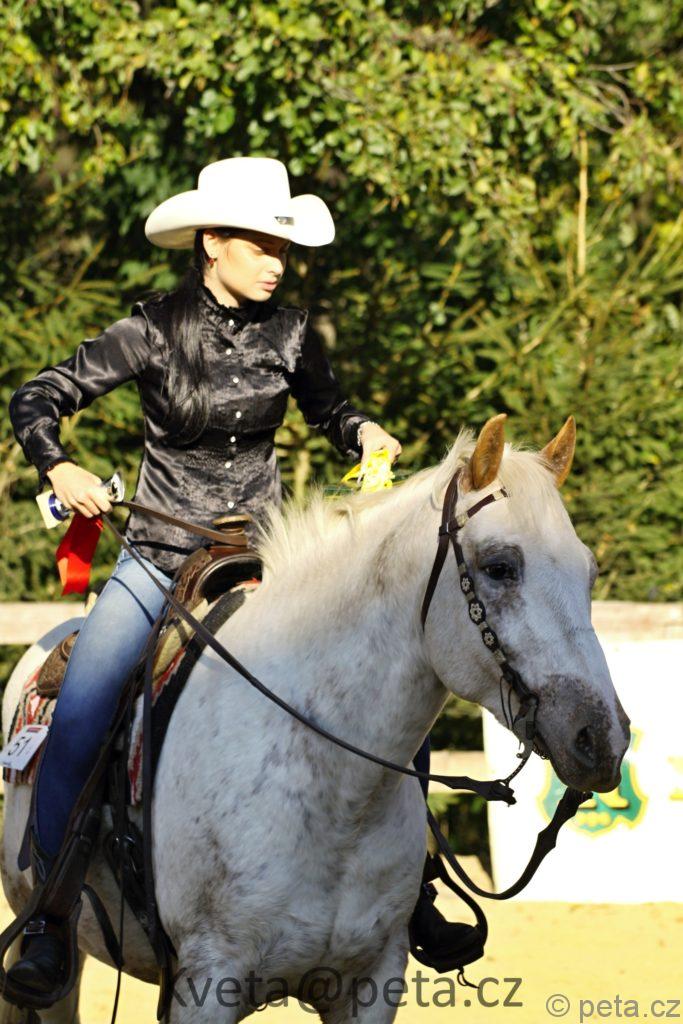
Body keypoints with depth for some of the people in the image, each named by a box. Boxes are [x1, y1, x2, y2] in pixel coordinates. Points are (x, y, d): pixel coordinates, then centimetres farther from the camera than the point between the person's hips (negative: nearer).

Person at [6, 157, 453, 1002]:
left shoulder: (288, 335, 3)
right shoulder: (152, 332, -4)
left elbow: (327, 408, 22)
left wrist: (363, 433, 0)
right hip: (160, 559, -2)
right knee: (76, 723, -20)